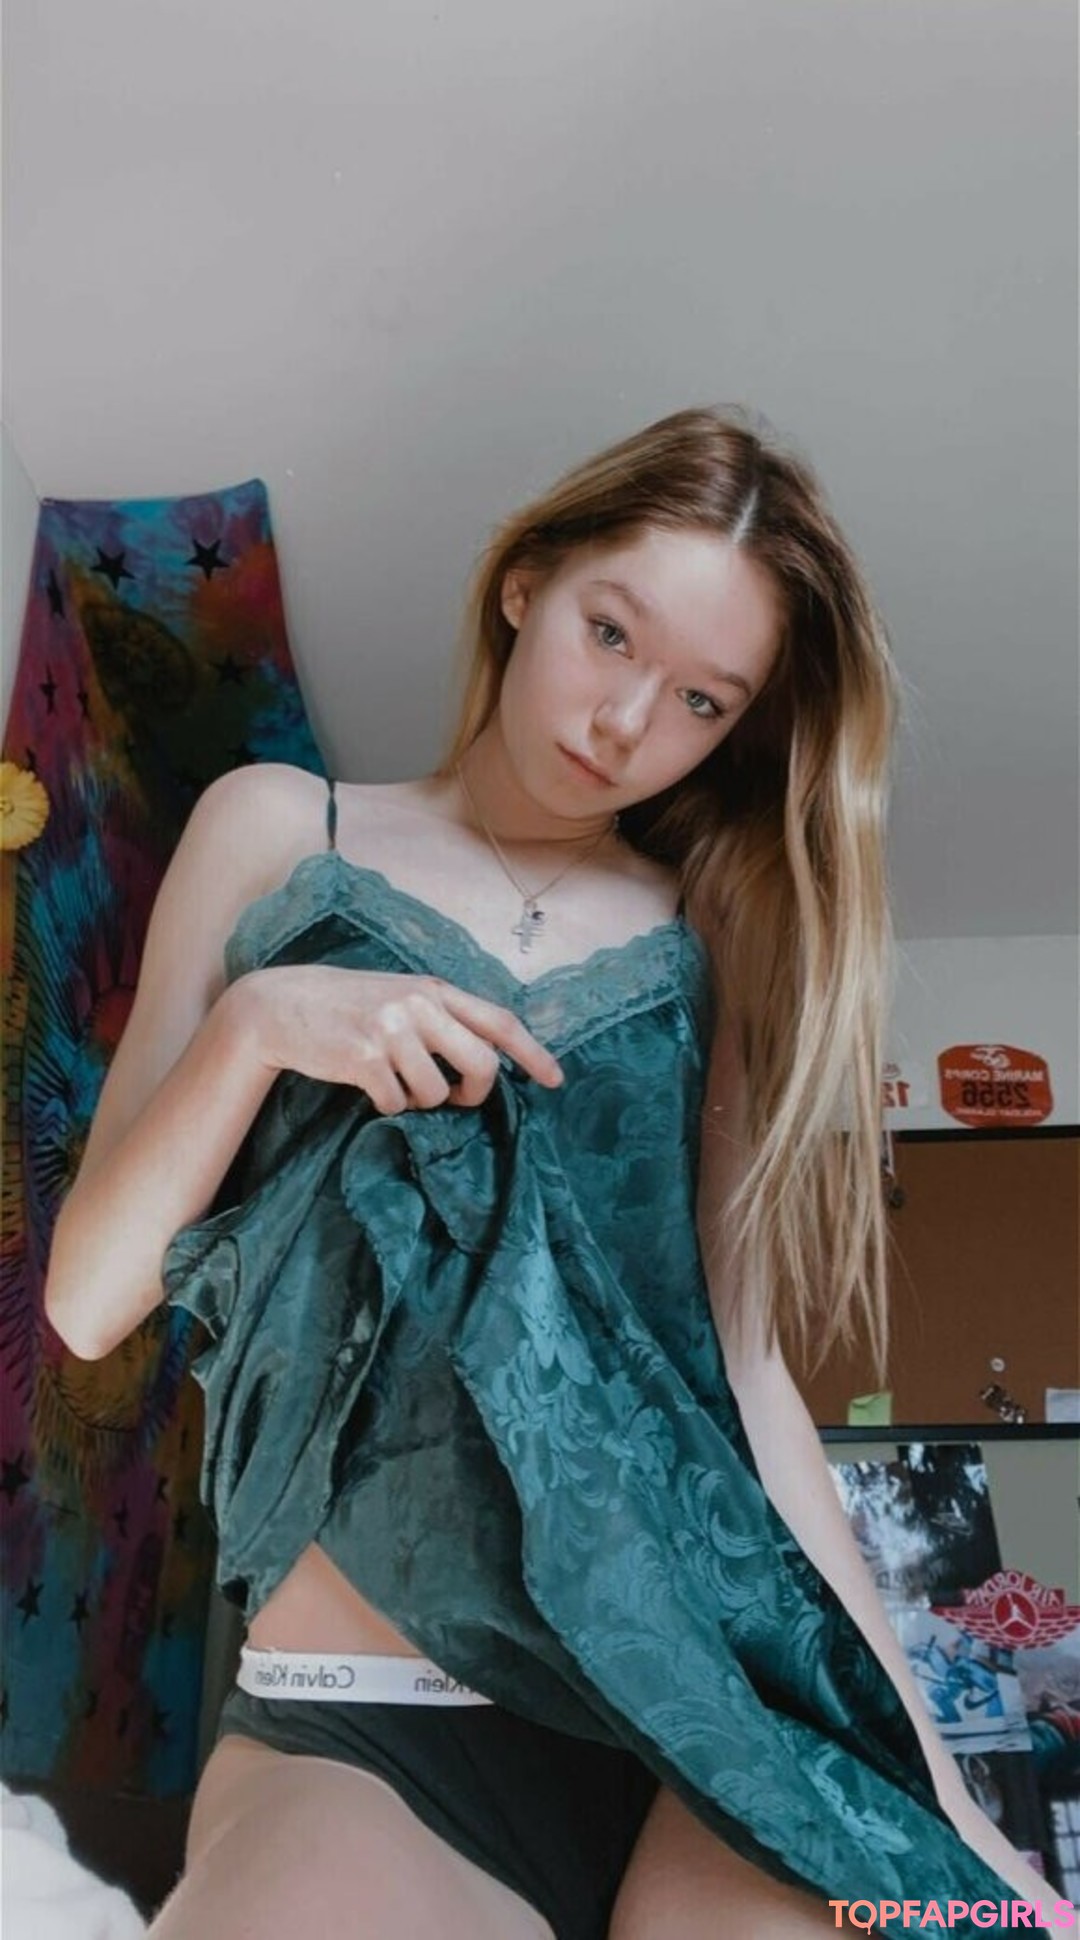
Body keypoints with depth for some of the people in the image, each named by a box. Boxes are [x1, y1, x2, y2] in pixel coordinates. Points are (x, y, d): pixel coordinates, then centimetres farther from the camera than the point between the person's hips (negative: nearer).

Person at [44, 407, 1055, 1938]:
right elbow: (86, 1299, 4)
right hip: (356, 1739, -2)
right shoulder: (282, 832, 7)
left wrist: (930, 1777, 0)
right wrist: (257, 1024, -12)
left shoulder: (716, 936, 10)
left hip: (708, 1707, 3)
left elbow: (741, 1357, 6)